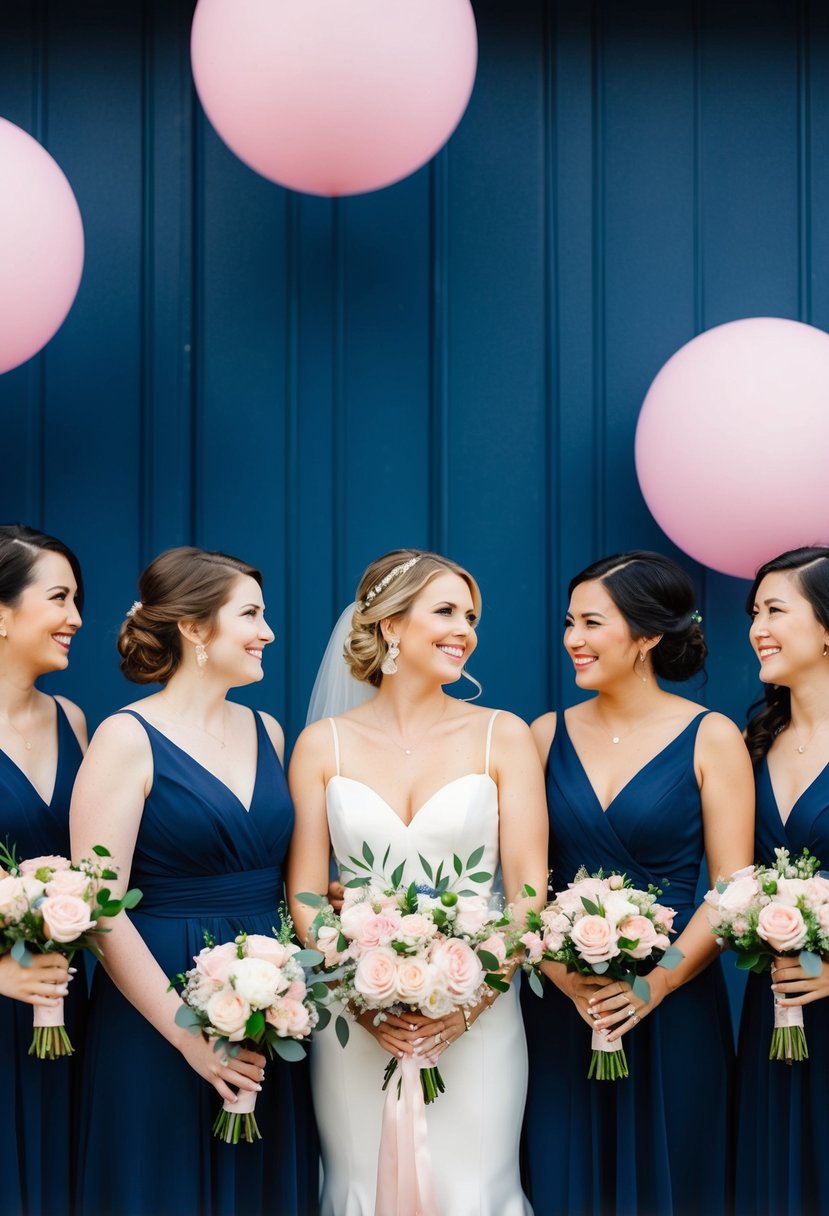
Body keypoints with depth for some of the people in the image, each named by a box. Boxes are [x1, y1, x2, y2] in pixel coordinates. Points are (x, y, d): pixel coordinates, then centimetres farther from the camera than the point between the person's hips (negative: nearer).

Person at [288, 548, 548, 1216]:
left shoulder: (502, 736, 1)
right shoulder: (323, 745, 3)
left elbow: (528, 890, -1)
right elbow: (305, 896, 1)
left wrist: (471, 1001, -13)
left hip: (476, 1021, 0)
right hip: (358, 1024, 1)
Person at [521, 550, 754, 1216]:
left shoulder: (711, 738, -3)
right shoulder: (548, 735, 5)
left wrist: (657, 982, -17)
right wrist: (565, 972, -14)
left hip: (673, 1009, -2)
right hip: (560, 1006, 2)